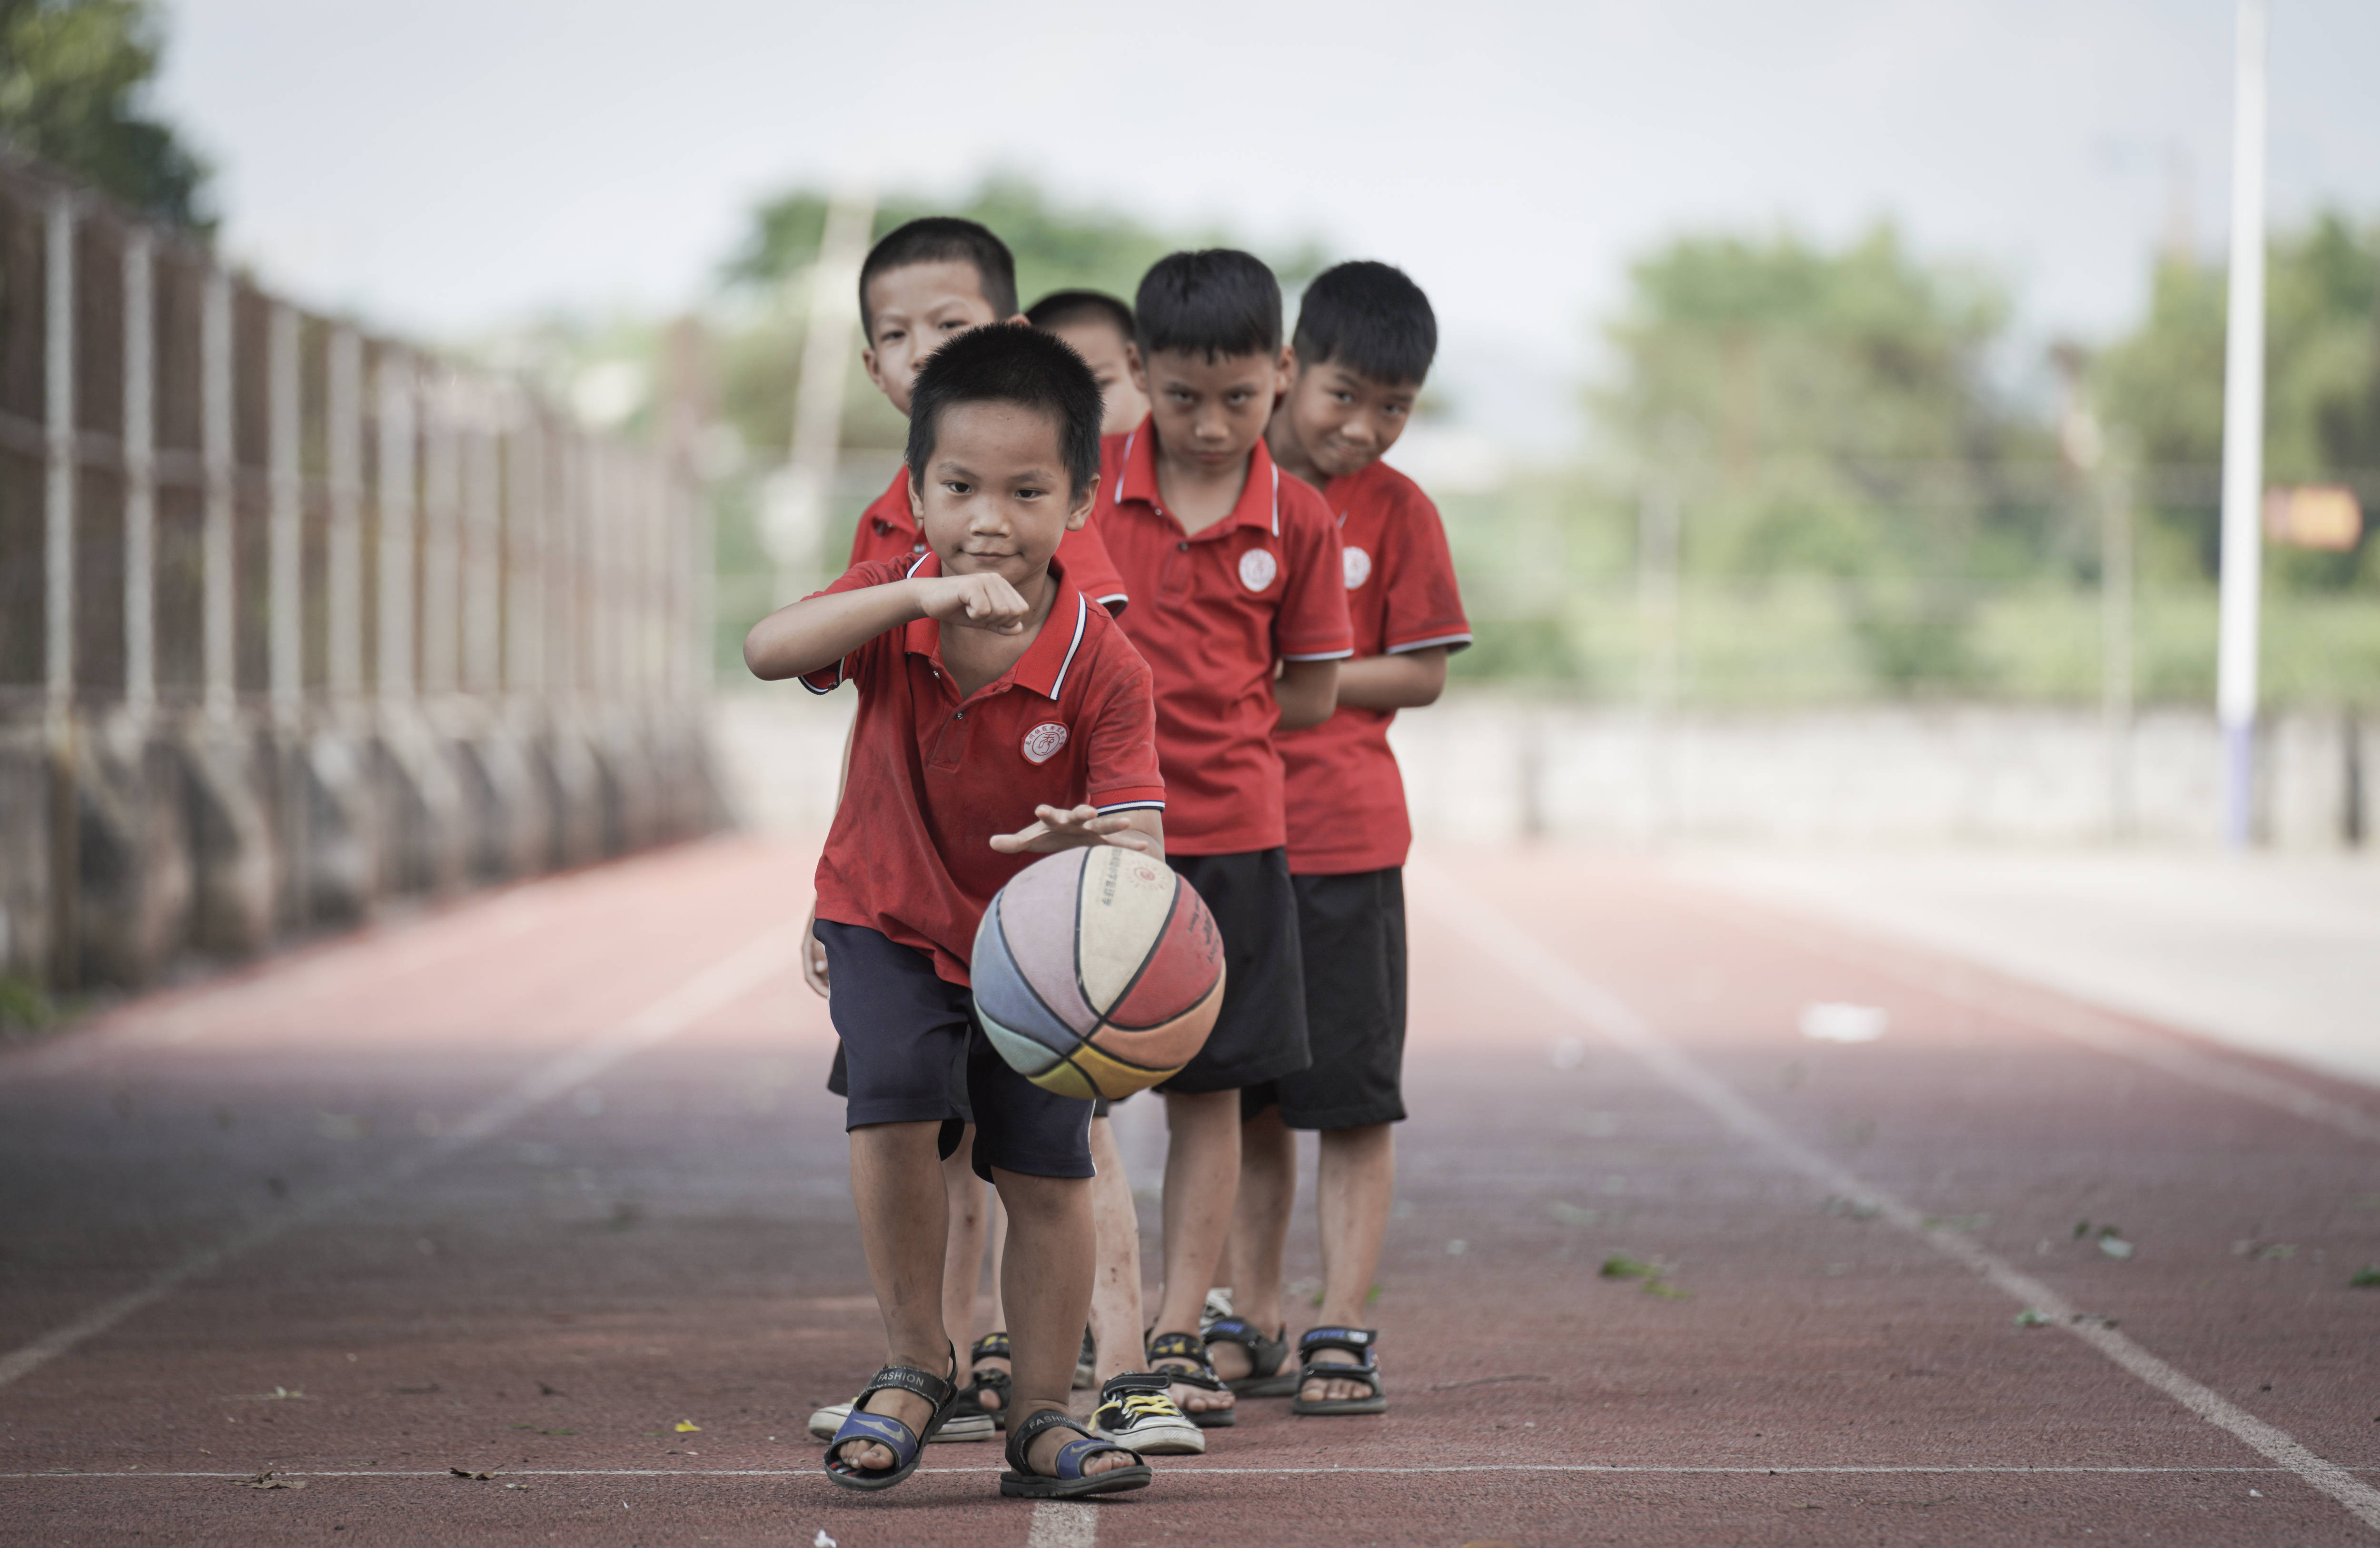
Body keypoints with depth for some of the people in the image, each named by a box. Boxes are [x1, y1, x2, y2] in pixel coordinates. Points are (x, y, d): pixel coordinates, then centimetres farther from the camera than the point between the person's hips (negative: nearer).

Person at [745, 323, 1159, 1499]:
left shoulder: (1104, 669, -24)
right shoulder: (892, 603, -18)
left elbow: (1139, 840, -31)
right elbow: (767, 651, -38)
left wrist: (1093, 852, -57)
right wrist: (918, 598, -50)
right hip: (890, 921, 0)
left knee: (1048, 1173, -1)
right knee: (894, 1096, -24)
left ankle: (1040, 1419, 17)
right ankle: (915, 1363, -5)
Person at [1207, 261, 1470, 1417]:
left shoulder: (1397, 510, -1)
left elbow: (1423, 673, -3)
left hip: (1344, 841, -2)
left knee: (1353, 1095, -2)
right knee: (1245, 1097, 9)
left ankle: (1343, 1334, 4)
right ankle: (1251, 1330, 18)